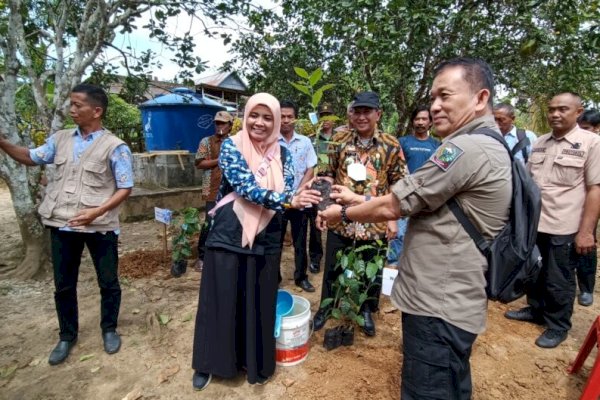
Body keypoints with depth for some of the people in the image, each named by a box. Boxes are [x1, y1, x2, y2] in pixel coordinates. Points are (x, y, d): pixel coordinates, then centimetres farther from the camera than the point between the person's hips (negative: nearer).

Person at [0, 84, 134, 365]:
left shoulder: (115, 147, -10)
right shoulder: (61, 139, 7)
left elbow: (125, 189, -11)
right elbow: (30, 157, 20)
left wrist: (97, 212, -21)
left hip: (99, 226, -4)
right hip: (62, 225, 5)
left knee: (108, 283, 10)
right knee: (63, 284, 16)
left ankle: (109, 329, 32)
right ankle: (67, 335, 35)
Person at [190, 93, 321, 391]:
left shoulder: (282, 154, 4)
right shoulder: (231, 146, -7)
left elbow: (288, 192, -5)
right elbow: (247, 187, -21)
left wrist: (301, 199, -28)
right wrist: (288, 200, -32)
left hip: (266, 240, 3)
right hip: (227, 236, -2)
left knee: (259, 303, 13)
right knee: (221, 300, 10)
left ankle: (255, 361, 37)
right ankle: (209, 362, 34)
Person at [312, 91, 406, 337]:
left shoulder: (391, 145, -4)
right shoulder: (339, 141, 0)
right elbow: (329, 176, 6)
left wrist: (392, 218, -4)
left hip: (375, 223, 0)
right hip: (340, 220, 1)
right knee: (332, 267, 15)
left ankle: (367, 311, 39)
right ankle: (326, 307, 38)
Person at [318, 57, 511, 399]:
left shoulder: (466, 148, -22)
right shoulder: (490, 145, 13)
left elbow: (393, 207, -18)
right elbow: (412, 202, 12)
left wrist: (344, 213, -1)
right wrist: (360, 200, 9)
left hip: (439, 305, -10)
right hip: (457, 301, 10)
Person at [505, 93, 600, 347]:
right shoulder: (539, 143, 8)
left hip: (564, 228, -5)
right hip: (534, 223, 5)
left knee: (558, 281, 8)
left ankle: (558, 326, 27)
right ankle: (535, 310, 39)